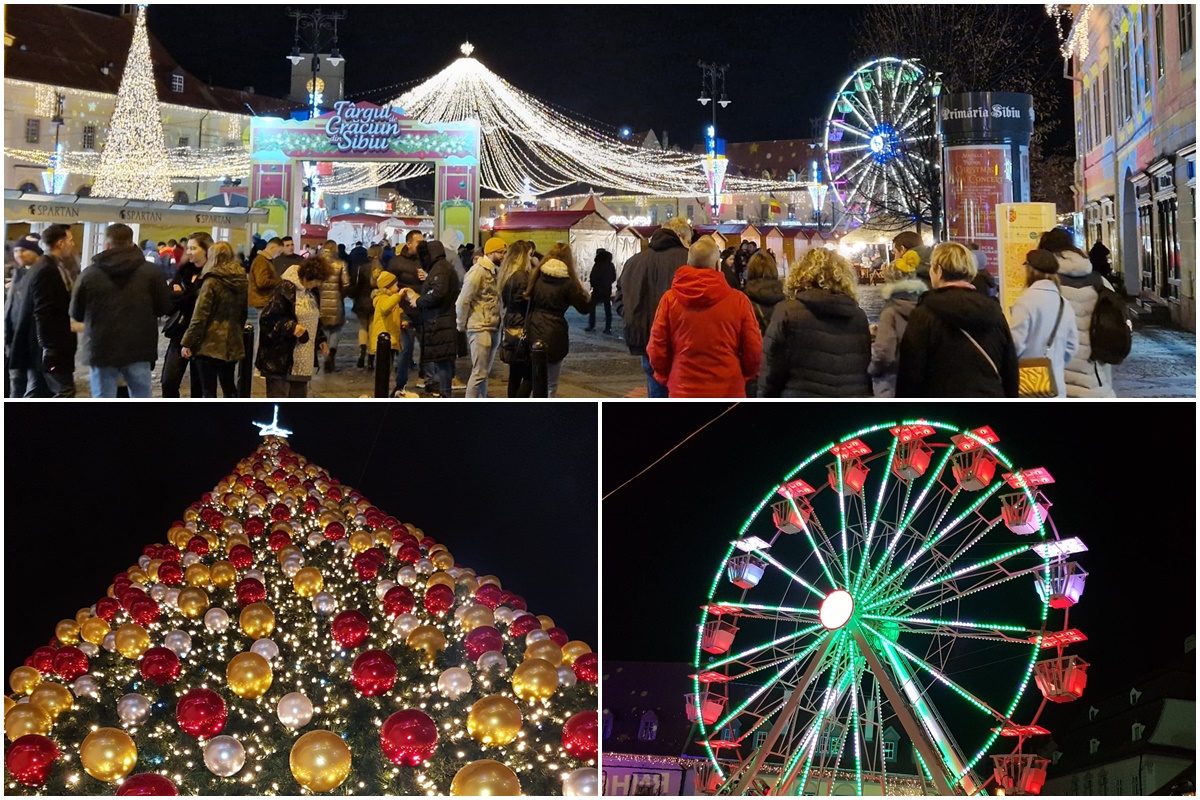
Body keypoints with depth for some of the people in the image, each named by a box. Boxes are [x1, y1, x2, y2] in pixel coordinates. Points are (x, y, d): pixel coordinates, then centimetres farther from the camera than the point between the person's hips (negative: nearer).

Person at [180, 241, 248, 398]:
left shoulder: (212, 282, -11)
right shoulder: (242, 281, 8)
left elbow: (199, 316, -13)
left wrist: (187, 342, -10)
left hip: (210, 344, -6)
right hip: (232, 344, 6)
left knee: (208, 391, -1)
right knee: (229, 388, 18)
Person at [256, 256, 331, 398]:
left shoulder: (310, 291, 11)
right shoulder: (285, 289, -17)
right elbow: (268, 318, -19)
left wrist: (320, 339, 17)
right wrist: (291, 327, -29)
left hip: (302, 356, 9)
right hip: (280, 356, -9)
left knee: (299, 395, 14)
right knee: (278, 396, -5)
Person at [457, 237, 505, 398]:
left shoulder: (495, 271, 11)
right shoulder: (478, 271, -14)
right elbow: (463, 301, -14)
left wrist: (499, 323, 3)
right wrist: (462, 325, -5)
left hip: (493, 328, 8)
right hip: (480, 329, -8)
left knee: (485, 372, 13)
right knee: (479, 373, -6)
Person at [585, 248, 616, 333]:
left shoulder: (597, 265, -14)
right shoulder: (611, 265, 2)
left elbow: (593, 277, -17)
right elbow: (614, 278, 8)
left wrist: (592, 283, 3)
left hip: (597, 289, -4)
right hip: (607, 290, 4)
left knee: (591, 307, 9)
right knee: (608, 309, 8)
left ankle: (591, 326, 5)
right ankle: (608, 328, 5)